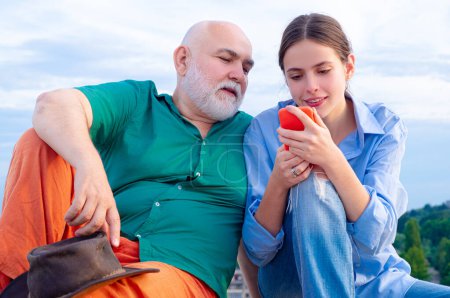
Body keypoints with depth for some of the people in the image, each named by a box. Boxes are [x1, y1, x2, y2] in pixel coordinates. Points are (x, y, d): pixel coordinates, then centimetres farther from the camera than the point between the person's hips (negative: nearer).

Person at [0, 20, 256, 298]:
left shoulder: (248, 134, 17)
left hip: (178, 275, -2)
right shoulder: (136, 102, 11)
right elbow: (52, 105, -10)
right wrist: (88, 163, -30)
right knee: (39, 142, -16)